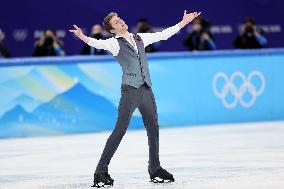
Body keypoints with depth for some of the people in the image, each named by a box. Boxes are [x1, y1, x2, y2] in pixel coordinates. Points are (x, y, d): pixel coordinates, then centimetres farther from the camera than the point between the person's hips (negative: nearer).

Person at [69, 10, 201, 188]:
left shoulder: (140, 38, 15)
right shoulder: (115, 43, -2)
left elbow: (163, 34, 23)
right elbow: (99, 44, -21)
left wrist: (184, 21, 28)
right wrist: (83, 37, -41)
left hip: (146, 89, 6)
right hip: (130, 90, -6)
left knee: (153, 128, 9)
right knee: (120, 130, -10)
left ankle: (155, 170, 21)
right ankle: (101, 171, -6)